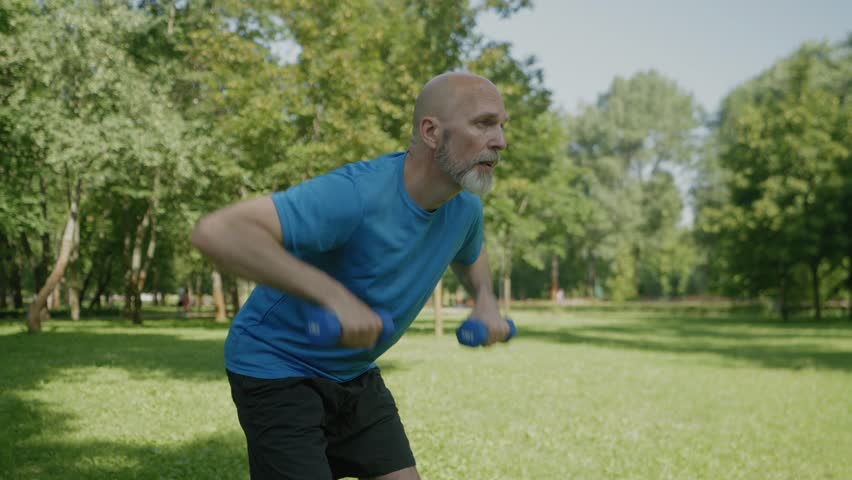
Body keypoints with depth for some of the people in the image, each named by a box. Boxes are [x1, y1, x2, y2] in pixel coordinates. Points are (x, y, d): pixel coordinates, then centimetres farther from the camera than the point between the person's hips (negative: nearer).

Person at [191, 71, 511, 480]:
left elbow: (469, 255, 21)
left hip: (354, 371, 8)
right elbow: (216, 232, -42)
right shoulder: (357, 194, -32)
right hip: (278, 370, -7)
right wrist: (334, 295, -46)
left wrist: (485, 298, -1)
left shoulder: (465, 207, -6)